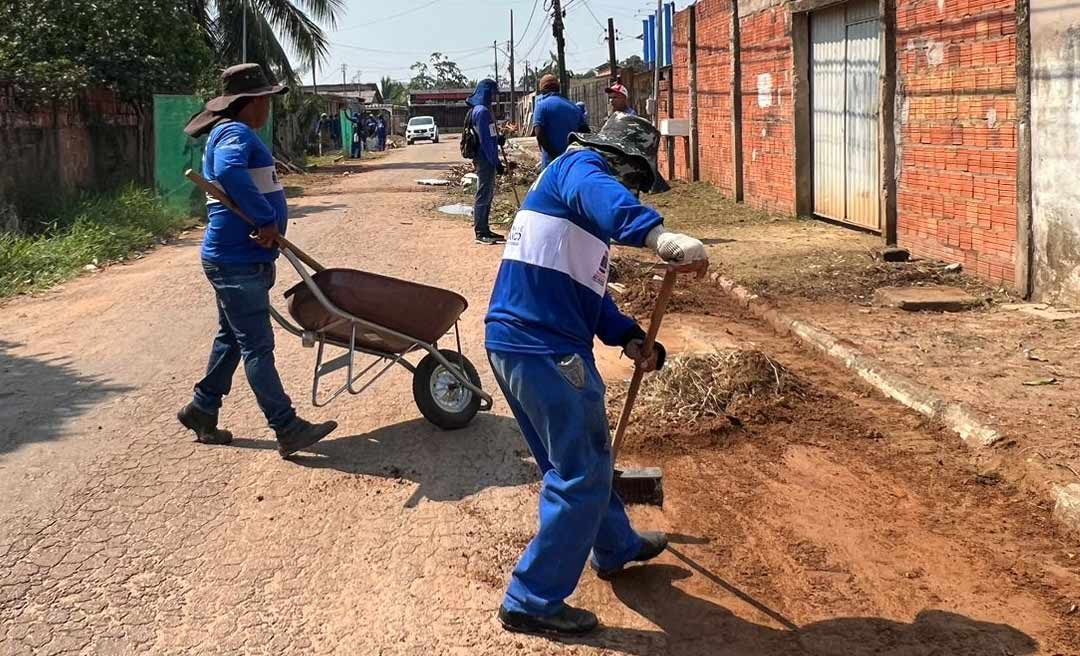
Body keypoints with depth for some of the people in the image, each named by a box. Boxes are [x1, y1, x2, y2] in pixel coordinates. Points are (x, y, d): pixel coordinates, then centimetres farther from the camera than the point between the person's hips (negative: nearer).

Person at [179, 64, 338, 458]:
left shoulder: (237, 134, 18)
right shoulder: (235, 134, -16)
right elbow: (228, 172, -38)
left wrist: (267, 226, 22)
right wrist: (266, 220, -33)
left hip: (238, 259, 11)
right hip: (237, 262, -11)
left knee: (232, 338, 19)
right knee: (257, 347, -7)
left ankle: (201, 410, 30)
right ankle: (287, 430, -4)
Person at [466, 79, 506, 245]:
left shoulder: (478, 110, 15)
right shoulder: (482, 111, -16)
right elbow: (486, 140, -19)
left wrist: (498, 139, 5)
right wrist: (496, 162, -18)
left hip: (484, 159, 10)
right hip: (485, 160, -10)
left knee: (488, 194, 15)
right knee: (484, 195, -6)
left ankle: (484, 230, 22)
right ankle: (481, 233, -2)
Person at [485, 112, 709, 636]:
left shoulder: (568, 184, 25)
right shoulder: (579, 167, -5)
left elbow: (584, 288, 26)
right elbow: (606, 200, -33)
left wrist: (629, 337, 12)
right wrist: (659, 235, -51)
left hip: (513, 343, 10)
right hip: (546, 351, -10)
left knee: (580, 459, 27)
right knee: (581, 476, 1)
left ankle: (615, 546, 47)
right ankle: (532, 601, 6)